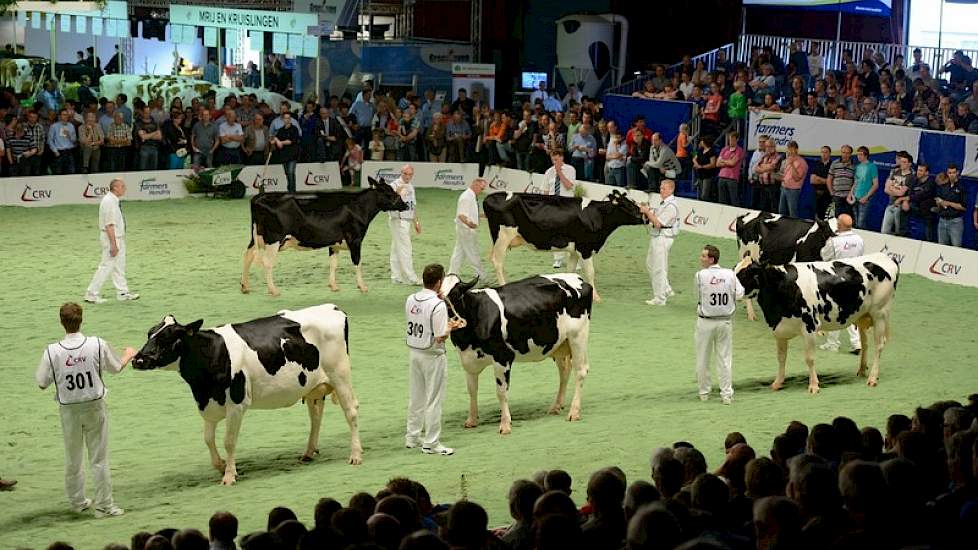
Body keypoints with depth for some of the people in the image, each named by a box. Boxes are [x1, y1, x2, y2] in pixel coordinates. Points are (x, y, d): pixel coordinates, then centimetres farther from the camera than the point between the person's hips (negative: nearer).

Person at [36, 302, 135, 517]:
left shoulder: (52, 352, -15)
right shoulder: (98, 345, -14)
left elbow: (42, 383, -4)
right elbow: (117, 368, 4)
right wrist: (128, 355, 25)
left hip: (69, 410, 1)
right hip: (94, 406, -1)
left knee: (73, 458, 18)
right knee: (99, 458, 7)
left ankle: (77, 502, 29)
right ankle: (103, 505, 10)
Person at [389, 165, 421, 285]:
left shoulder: (410, 187, 15)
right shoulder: (395, 185, -12)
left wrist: (416, 222, 24)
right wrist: (396, 193, -40)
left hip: (407, 221, 9)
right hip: (398, 221, -9)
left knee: (397, 250, 12)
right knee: (404, 249, -8)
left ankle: (396, 277, 15)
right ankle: (411, 278, -8)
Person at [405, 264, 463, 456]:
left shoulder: (411, 300, 0)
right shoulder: (438, 305, -21)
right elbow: (440, 337, -22)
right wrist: (452, 326, -3)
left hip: (415, 352, 7)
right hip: (433, 356, -7)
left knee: (416, 397, 19)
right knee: (434, 400, 3)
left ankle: (412, 437, 29)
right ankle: (431, 443, 9)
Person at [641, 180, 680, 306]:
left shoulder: (670, 206, -19)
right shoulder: (664, 203, 13)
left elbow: (658, 223, -22)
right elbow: (654, 219, 19)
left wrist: (647, 212, -17)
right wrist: (646, 211, 3)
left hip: (663, 238, -11)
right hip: (656, 237, 11)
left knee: (659, 268, -4)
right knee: (650, 263, 20)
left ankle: (659, 299, 4)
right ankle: (666, 290, 28)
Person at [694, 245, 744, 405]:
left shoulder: (701, 275, -13)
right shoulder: (730, 274, -5)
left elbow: (698, 295, -2)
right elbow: (739, 294, -1)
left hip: (705, 322, -2)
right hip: (725, 321, 2)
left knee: (702, 359, 11)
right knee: (725, 358, 9)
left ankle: (704, 393, 19)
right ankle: (727, 394, 10)